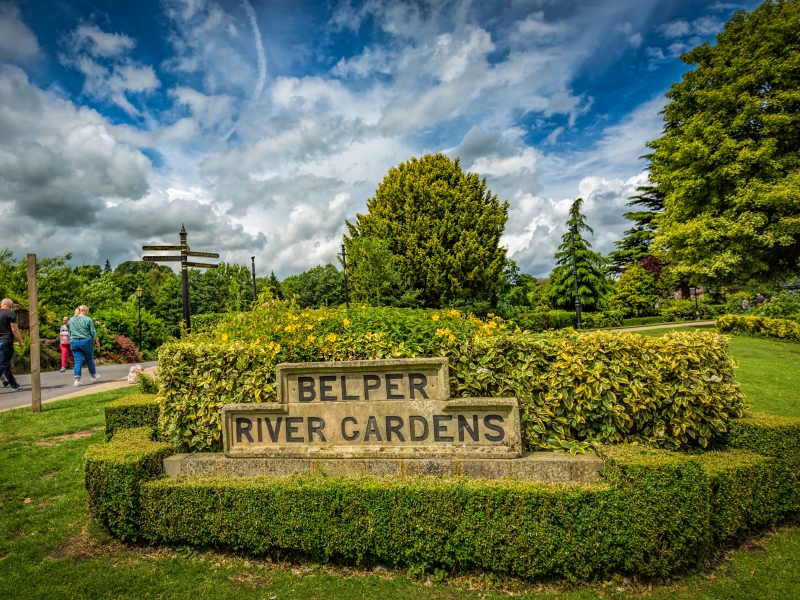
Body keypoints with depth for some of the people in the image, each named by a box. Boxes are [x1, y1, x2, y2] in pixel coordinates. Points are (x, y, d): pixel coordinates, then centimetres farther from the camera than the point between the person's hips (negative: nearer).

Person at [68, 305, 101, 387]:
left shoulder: (71, 320, 10)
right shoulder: (88, 319, -5)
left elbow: (69, 333, 15)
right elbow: (93, 332, -4)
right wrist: (97, 342, 5)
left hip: (74, 342, 4)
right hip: (86, 341, -4)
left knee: (78, 361, 2)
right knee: (89, 360, 12)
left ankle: (77, 380, -7)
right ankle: (94, 376, 28)